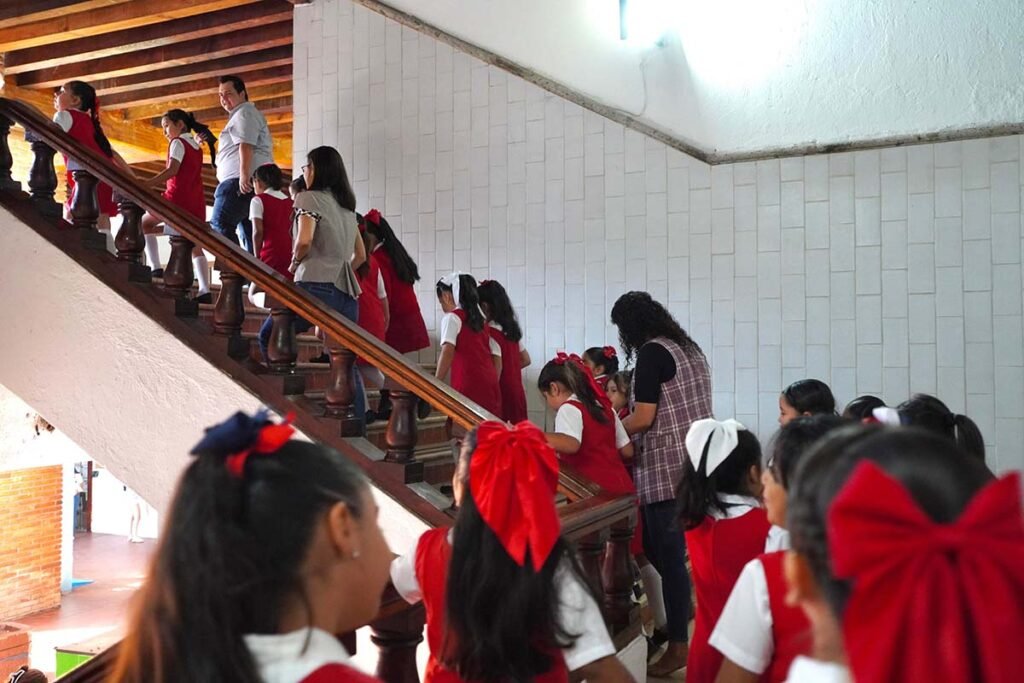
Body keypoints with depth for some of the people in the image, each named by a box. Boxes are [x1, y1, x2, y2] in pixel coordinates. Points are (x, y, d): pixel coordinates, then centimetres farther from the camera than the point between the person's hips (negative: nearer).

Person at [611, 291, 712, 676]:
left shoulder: (651, 353, -12)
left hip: (668, 471, -9)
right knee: (663, 548, 19)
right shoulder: (688, 348, 15)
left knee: (667, 554, -1)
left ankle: (678, 646, 7)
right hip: (696, 465, 9)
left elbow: (643, 418, -15)